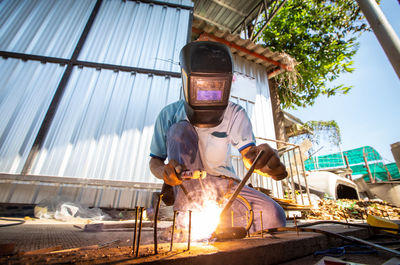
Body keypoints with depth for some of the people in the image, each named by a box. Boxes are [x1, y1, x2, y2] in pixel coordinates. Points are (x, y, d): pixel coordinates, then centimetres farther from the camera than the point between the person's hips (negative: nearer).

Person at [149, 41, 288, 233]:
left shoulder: (235, 114, -9)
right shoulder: (170, 115, -12)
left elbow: (249, 156, -20)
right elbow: (155, 162, -5)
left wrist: (264, 160, -45)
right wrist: (165, 171, -30)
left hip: (224, 184, 2)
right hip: (188, 186, -1)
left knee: (273, 216, -20)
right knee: (179, 130, -25)